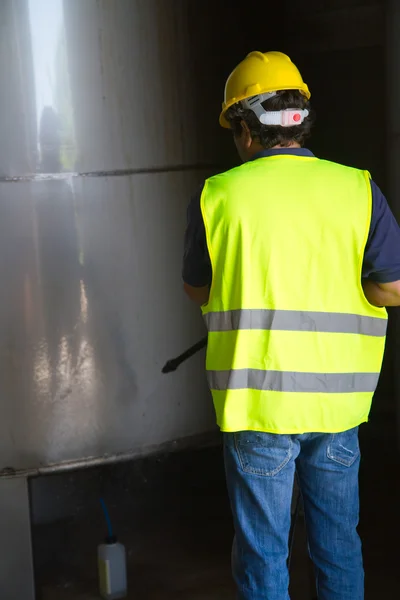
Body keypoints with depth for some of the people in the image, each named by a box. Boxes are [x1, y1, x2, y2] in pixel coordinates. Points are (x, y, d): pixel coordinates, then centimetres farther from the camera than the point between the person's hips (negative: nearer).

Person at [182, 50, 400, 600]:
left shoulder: (217, 195, -5)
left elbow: (197, 290, 6)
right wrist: (328, 285, 10)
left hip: (257, 400, -2)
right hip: (336, 401, 2)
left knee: (262, 552, 10)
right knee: (339, 543, 18)